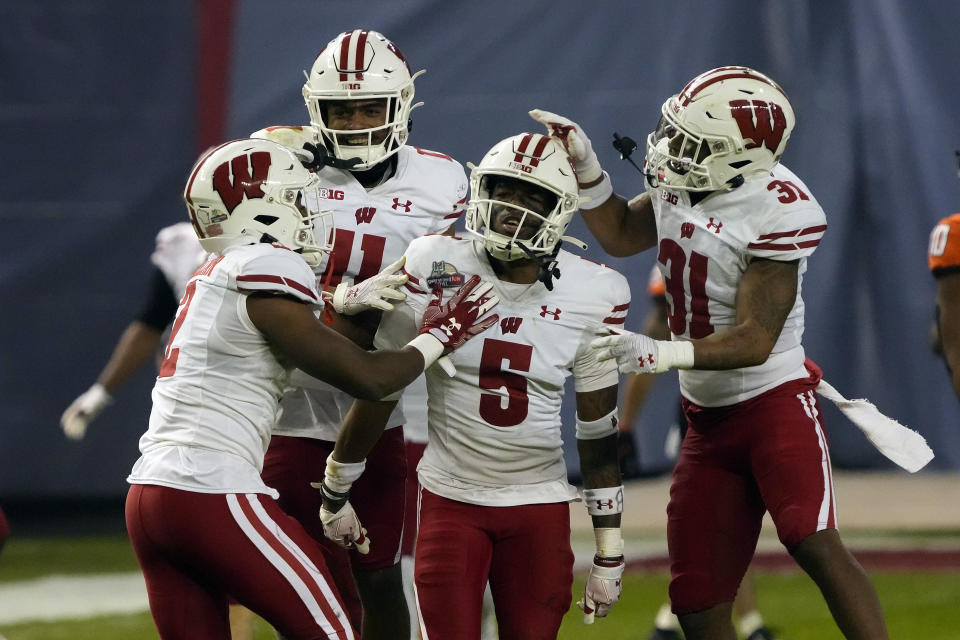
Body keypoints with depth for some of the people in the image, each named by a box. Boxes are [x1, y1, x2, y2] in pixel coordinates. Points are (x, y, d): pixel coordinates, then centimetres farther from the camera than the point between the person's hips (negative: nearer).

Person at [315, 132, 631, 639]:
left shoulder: (593, 296, -4)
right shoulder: (437, 268, -9)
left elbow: (598, 433, 3)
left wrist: (609, 553, 4)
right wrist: (334, 495, 6)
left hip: (540, 504, 1)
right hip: (451, 498, -1)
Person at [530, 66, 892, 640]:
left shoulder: (779, 211, -21)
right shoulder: (677, 182, 2)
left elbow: (754, 341, -24)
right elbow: (620, 235, 24)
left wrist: (656, 353, -34)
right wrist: (585, 165, 9)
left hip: (774, 396, -7)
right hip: (708, 416, 7)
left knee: (814, 543, -28)